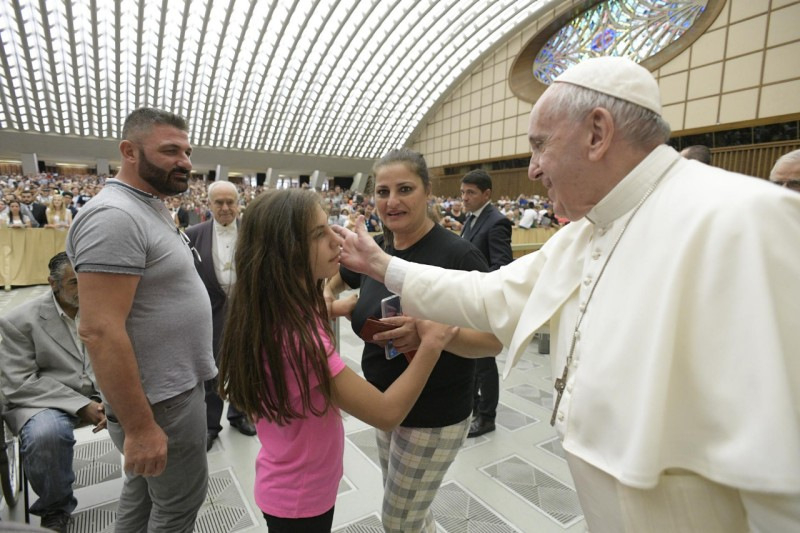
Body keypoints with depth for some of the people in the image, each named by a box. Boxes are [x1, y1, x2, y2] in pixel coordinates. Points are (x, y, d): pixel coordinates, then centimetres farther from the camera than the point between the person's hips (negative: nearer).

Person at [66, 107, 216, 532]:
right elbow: (99, 330, -27)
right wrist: (139, 426, -23)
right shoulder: (114, 216, -22)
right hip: (162, 400, -9)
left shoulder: (150, 208, 9)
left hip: (168, 386, 9)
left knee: (144, 491, 25)